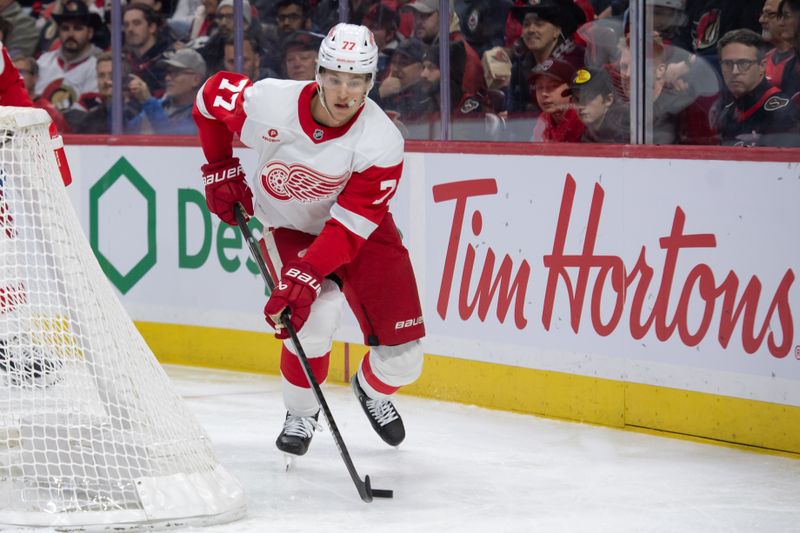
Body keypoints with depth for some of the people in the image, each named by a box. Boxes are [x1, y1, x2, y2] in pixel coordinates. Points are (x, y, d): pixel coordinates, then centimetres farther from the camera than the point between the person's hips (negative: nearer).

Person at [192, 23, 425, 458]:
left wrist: (305, 277, -41)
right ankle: (301, 413, -1)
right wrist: (220, 170, 0)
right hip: (288, 226, 0)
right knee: (317, 311, -29)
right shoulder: (268, 103, -27)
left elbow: (348, 227, -31)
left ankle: (372, 391, 33)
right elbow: (213, 92, -4)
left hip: (360, 227, 0)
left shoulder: (381, 142, -29)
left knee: (403, 356, -6)